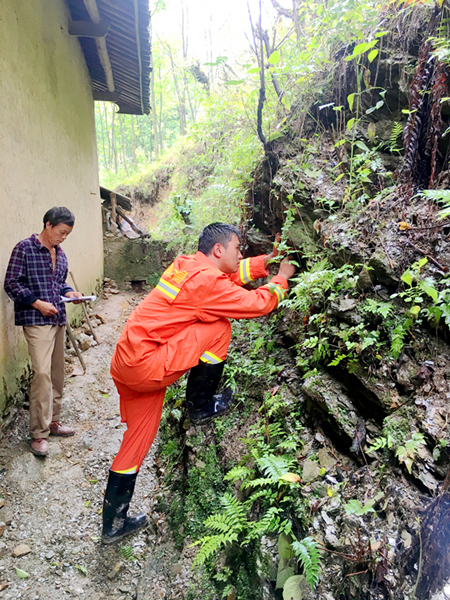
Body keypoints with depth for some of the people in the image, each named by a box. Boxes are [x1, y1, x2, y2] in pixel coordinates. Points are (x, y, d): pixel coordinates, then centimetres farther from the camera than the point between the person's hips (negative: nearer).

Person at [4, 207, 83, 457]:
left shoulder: (60, 254, 14)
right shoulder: (24, 248, -7)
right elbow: (11, 283, -9)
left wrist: (69, 292, 4)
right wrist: (38, 303, -16)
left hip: (58, 319, 8)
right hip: (36, 320, -7)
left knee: (57, 372, 11)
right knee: (42, 373, -14)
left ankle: (53, 421, 25)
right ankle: (39, 434, -4)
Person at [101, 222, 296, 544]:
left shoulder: (187, 266, 11)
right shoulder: (206, 281, -16)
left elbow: (232, 274, 29)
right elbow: (257, 303, -7)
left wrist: (266, 261, 25)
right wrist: (282, 279, 10)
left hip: (126, 364, 9)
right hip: (146, 364, -9)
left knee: (137, 441, 19)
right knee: (218, 328, -8)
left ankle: (113, 523, 32)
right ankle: (201, 407, 8)